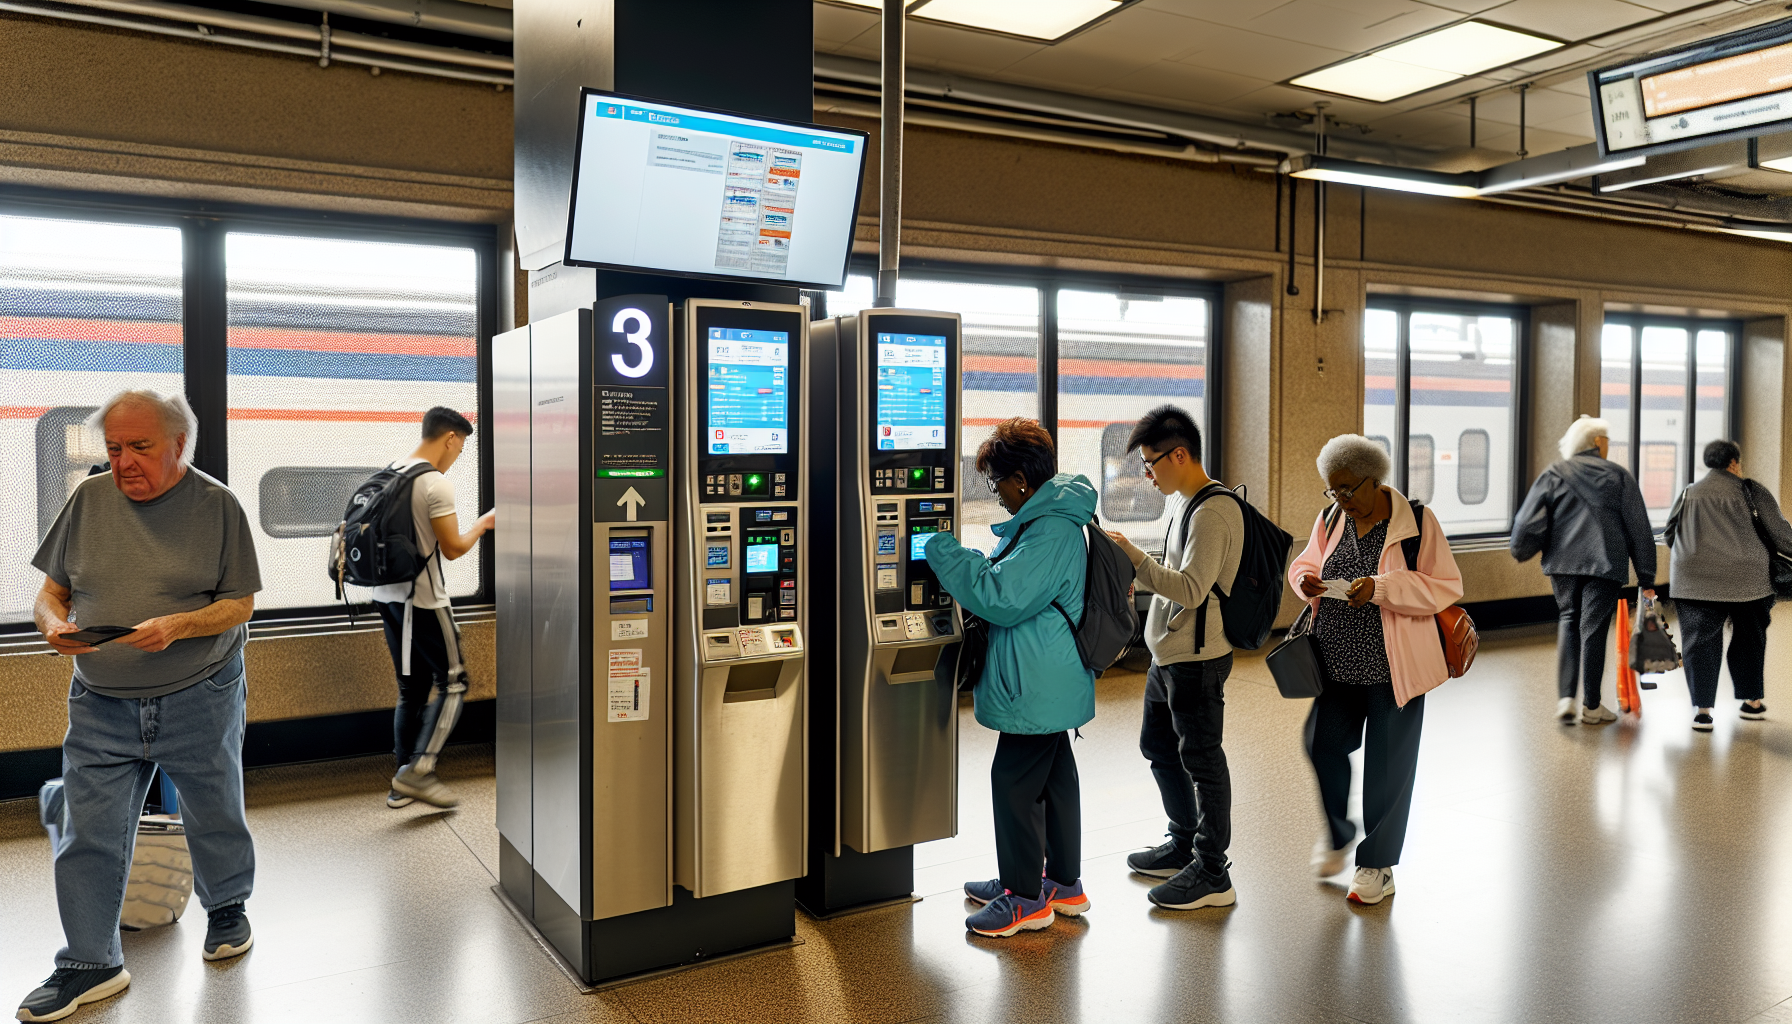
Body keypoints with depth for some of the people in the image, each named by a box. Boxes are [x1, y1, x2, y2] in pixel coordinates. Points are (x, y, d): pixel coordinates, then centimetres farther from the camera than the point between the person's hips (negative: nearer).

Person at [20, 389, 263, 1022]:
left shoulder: (217, 505, -6)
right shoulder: (90, 499, 2)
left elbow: (239, 604, -6)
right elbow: (50, 591, 8)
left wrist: (177, 625, -23)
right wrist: (54, 624, -15)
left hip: (200, 700, -2)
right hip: (100, 706, 2)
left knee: (215, 816, 13)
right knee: (88, 835, 4)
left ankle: (227, 908, 39)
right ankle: (90, 963, 20)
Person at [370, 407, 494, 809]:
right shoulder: (437, 484, -16)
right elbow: (453, 549, -14)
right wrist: (483, 524, 2)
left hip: (387, 595, 9)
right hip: (423, 600, -8)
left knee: (412, 689, 14)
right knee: (452, 682, 3)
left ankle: (403, 784, 17)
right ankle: (418, 770, -3)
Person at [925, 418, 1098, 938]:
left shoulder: (1049, 531, -23)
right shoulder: (1057, 518, 12)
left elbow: (1002, 597, -24)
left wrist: (945, 553, -17)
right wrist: (965, 564, 13)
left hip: (1037, 686, -11)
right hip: (1052, 680, 11)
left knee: (1014, 779, -1)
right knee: (1054, 774, 18)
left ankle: (1026, 897, 11)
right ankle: (1063, 883, 31)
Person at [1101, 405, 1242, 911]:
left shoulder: (1213, 513, -20)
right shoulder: (1188, 503, 12)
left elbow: (1191, 590, -27)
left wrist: (1132, 555, -25)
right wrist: (1135, 572, 10)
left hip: (1197, 659, -11)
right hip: (1168, 655, 11)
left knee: (1201, 761, -1)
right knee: (1158, 746, 21)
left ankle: (1212, 875, 11)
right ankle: (1185, 845, 37)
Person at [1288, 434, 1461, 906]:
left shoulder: (1416, 521, -9)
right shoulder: (1331, 519, 6)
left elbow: (1447, 587, -11)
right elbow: (1305, 562, 18)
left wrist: (1381, 588, -24)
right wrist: (1306, 579, -7)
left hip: (1392, 668, -4)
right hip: (1338, 661, 4)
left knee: (1388, 763, 5)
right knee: (1323, 743, 4)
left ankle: (1377, 865, 21)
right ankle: (1337, 831, 33)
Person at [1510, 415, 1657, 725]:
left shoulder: (1554, 475, 5)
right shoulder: (1619, 476, 6)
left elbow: (1529, 522, -4)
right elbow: (1639, 528, 6)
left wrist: (1521, 551, 13)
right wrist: (1646, 576, 9)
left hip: (1563, 562, 1)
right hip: (1606, 564, -1)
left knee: (1568, 621, 14)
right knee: (1594, 628, 4)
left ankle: (1565, 697, -1)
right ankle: (1591, 706, 13)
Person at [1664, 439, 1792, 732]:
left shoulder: (1687, 495, 10)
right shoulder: (1751, 491, 2)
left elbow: (1670, 536, 16)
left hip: (1696, 581, 1)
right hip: (1746, 579, -1)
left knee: (1700, 641, 2)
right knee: (1749, 640, 16)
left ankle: (1702, 708, -6)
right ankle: (1752, 702, 28)